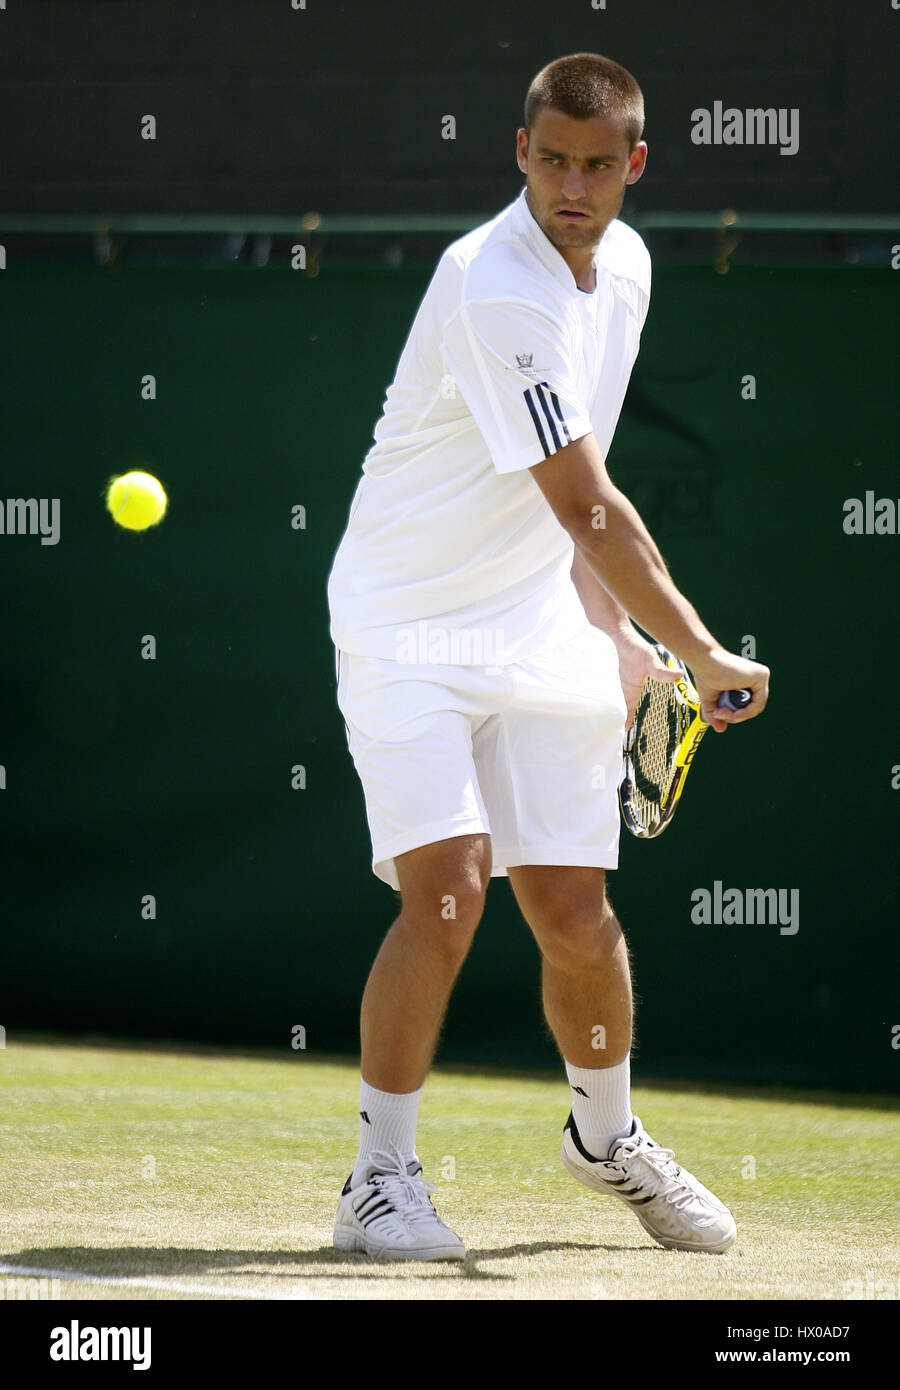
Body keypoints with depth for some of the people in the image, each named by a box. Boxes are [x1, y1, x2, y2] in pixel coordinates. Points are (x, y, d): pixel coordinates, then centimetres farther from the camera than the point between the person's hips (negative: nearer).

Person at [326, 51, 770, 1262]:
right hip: (408, 627, -7)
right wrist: (706, 655, -17)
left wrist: (614, 628, 12)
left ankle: (608, 1139, 30)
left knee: (576, 916, 4)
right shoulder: (493, 290, -23)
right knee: (447, 890, -18)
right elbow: (584, 507, -23)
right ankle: (382, 1178, -5)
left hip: (542, 630, 7)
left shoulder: (624, 264, 5)